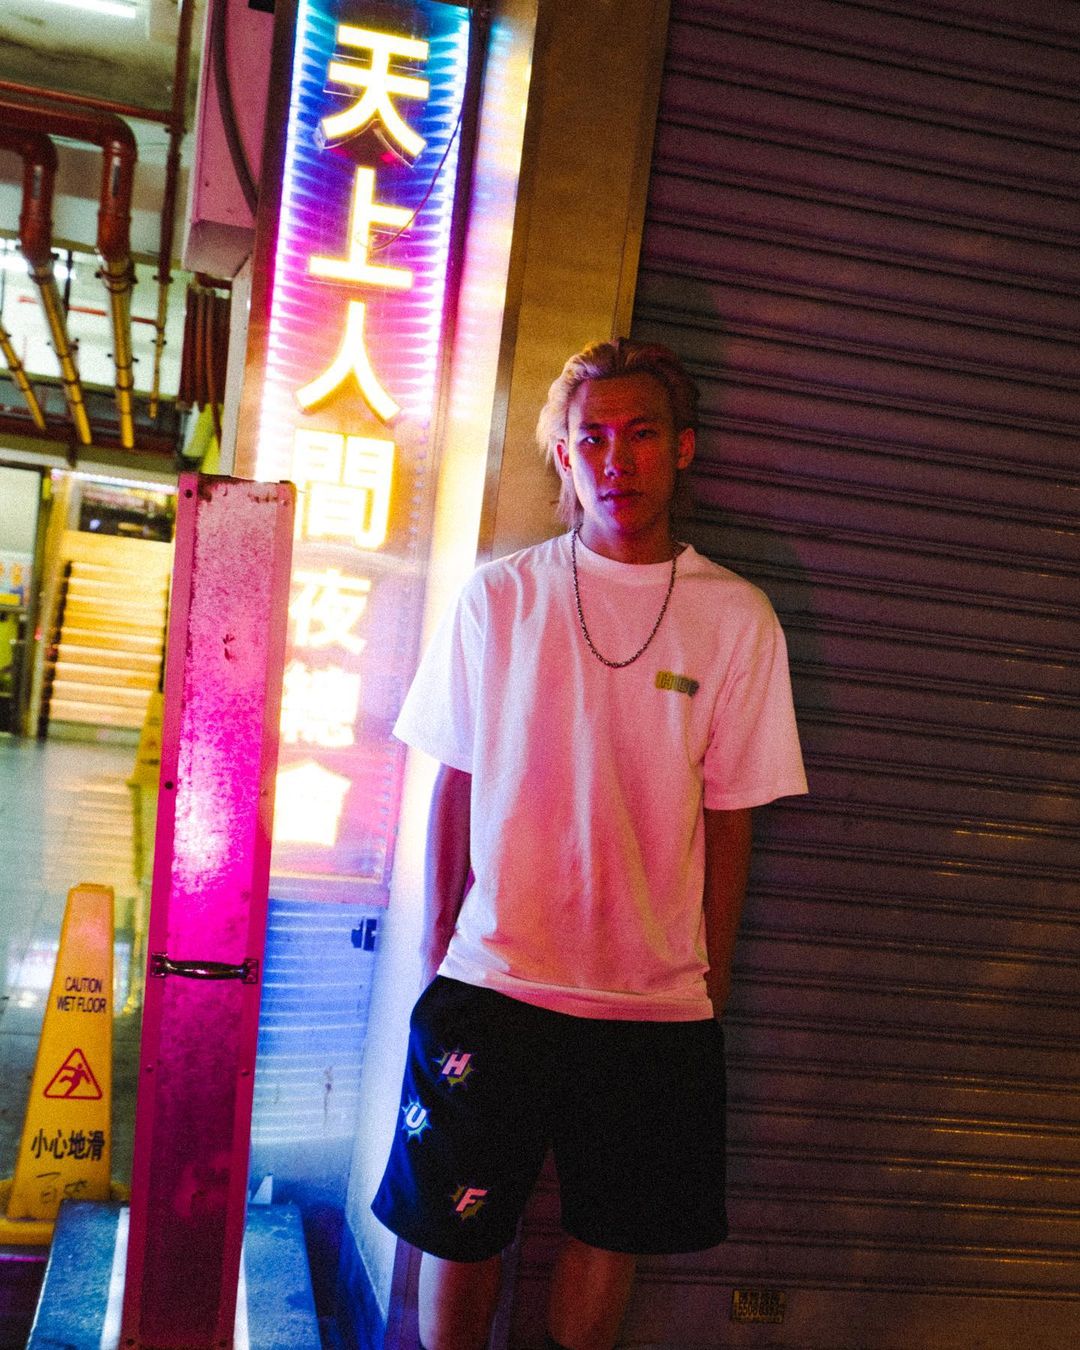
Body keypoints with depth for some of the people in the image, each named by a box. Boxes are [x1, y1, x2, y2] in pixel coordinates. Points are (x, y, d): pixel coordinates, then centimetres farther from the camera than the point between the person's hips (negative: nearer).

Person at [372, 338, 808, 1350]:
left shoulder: (736, 618, -1)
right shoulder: (499, 598, -1)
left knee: (611, 1234, 15)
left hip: (657, 1002, 1)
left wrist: (709, 986, 4)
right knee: (458, 1229, 11)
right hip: (492, 982, 0)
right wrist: (439, 947, 5)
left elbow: (729, 818, 2)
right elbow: (454, 785, 5)